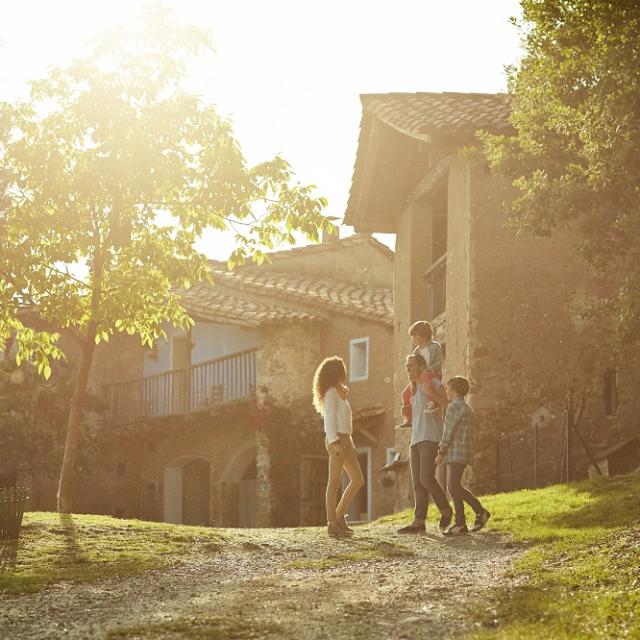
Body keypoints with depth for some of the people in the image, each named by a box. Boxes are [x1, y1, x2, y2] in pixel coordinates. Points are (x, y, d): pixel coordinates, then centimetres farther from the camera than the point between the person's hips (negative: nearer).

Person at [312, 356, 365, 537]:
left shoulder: (339, 392, 22)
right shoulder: (331, 392, -7)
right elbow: (329, 418, -15)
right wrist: (334, 442, -24)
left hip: (346, 439, 10)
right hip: (336, 439, -10)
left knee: (358, 480, 7)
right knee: (334, 482, -9)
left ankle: (339, 516, 12)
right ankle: (332, 524, -9)